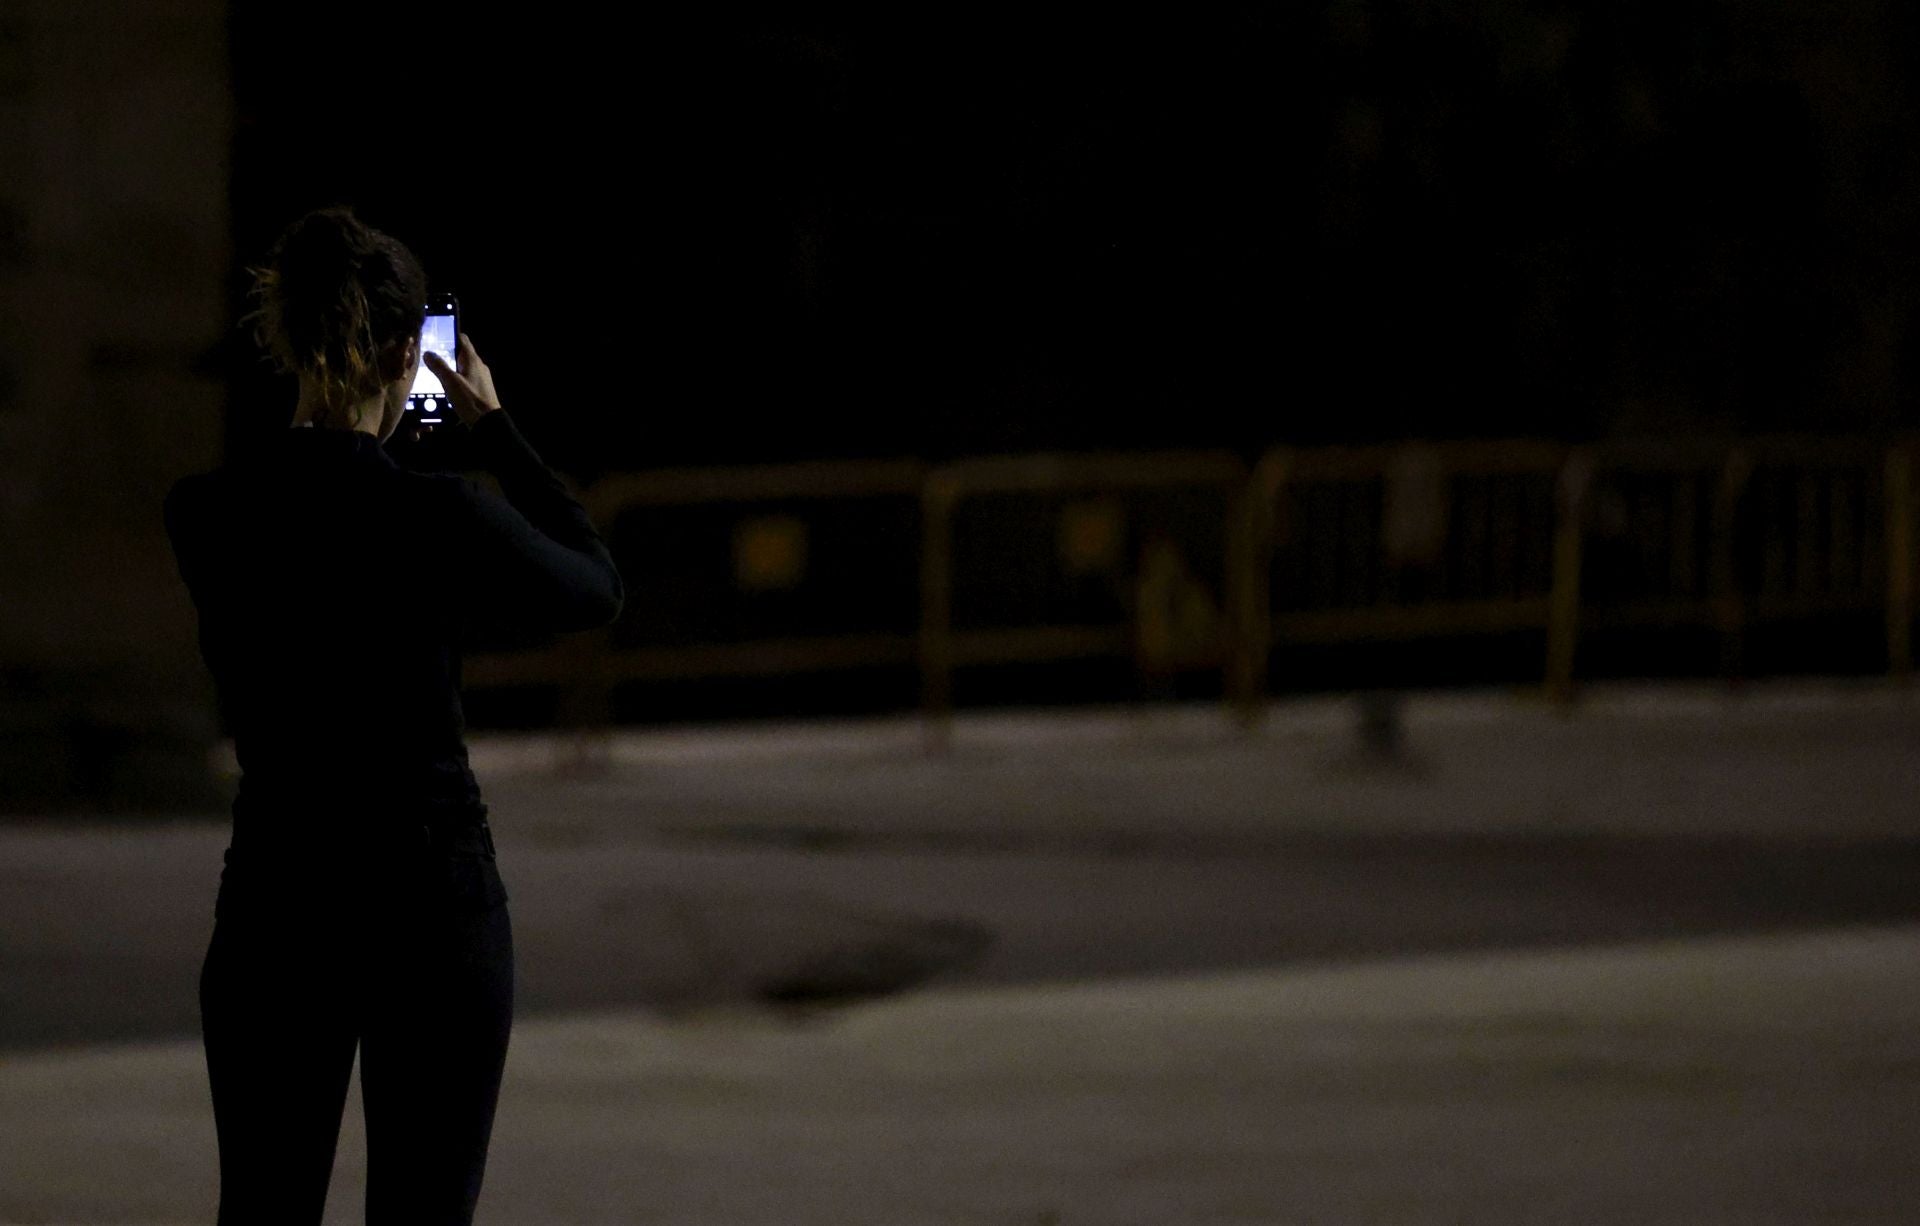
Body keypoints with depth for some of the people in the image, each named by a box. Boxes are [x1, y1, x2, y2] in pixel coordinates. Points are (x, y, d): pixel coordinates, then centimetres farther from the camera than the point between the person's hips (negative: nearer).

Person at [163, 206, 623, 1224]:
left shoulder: (200, 516, -4)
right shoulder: (445, 517, -15)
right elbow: (597, 593, 6)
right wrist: (496, 434, 12)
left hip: (272, 909, 3)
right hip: (432, 906, -3)